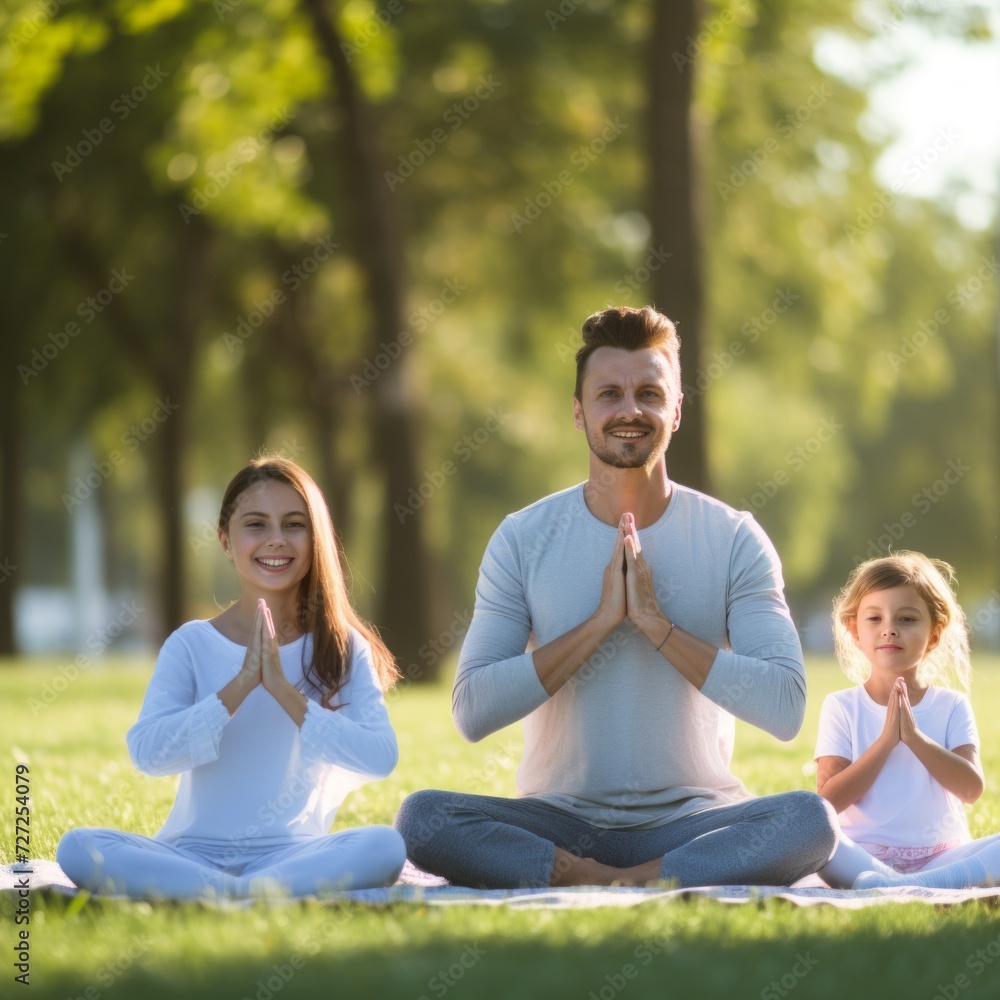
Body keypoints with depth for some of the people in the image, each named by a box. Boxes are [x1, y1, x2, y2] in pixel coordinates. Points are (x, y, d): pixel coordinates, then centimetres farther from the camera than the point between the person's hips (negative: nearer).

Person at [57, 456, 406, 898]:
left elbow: (381, 757, -10)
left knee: (385, 845, -31)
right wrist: (240, 685, -19)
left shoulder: (343, 648, 5)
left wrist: (284, 690, -18)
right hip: (194, 851, 0)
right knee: (77, 847, -27)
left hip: (292, 852, 0)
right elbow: (147, 751, -10)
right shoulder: (192, 644, 4)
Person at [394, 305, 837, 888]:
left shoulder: (733, 539, -1)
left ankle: (595, 885, -29)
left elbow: (786, 709, -11)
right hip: (559, 820, 1)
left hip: (691, 819, 0)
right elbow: (472, 712, -10)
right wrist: (602, 620, -16)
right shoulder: (524, 539, 0)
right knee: (423, 817, -28)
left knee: (811, 819, -31)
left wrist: (655, 622, -17)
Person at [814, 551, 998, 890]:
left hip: (940, 856, 2)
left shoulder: (952, 706, 10)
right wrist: (886, 740, -13)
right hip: (863, 855, -2)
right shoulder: (841, 707, 6)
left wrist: (915, 737, -14)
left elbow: (972, 789, -3)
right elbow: (830, 800, -4)